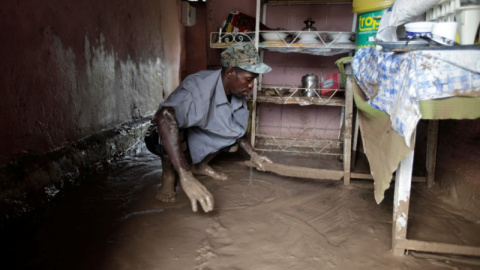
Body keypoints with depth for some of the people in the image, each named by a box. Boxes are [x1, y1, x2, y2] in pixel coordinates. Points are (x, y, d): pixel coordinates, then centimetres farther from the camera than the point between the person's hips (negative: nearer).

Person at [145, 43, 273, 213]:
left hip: (196, 138, 7)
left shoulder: (237, 92, -13)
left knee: (237, 127, -9)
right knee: (174, 126, -38)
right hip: (164, 139, -6)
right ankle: (169, 175, -11)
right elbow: (164, 117, -56)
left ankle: (200, 165, 6)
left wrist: (253, 155, -4)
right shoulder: (200, 88, -37)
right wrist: (186, 177, -62)